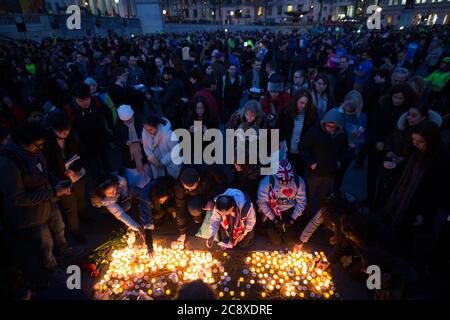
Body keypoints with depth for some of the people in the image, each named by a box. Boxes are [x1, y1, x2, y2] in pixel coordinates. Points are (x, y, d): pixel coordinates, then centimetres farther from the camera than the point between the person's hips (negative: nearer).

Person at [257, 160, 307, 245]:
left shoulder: (298, 182, -15)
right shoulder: (267, 182, -23)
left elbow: (301, 202, -6)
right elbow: (262, 203, -18)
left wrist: (293, 219, -13)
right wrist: (274, 219, -17)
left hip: (289, 211, 2)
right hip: (271, 212, -2)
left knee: (290, 240, -2)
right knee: (275, 241, -5)